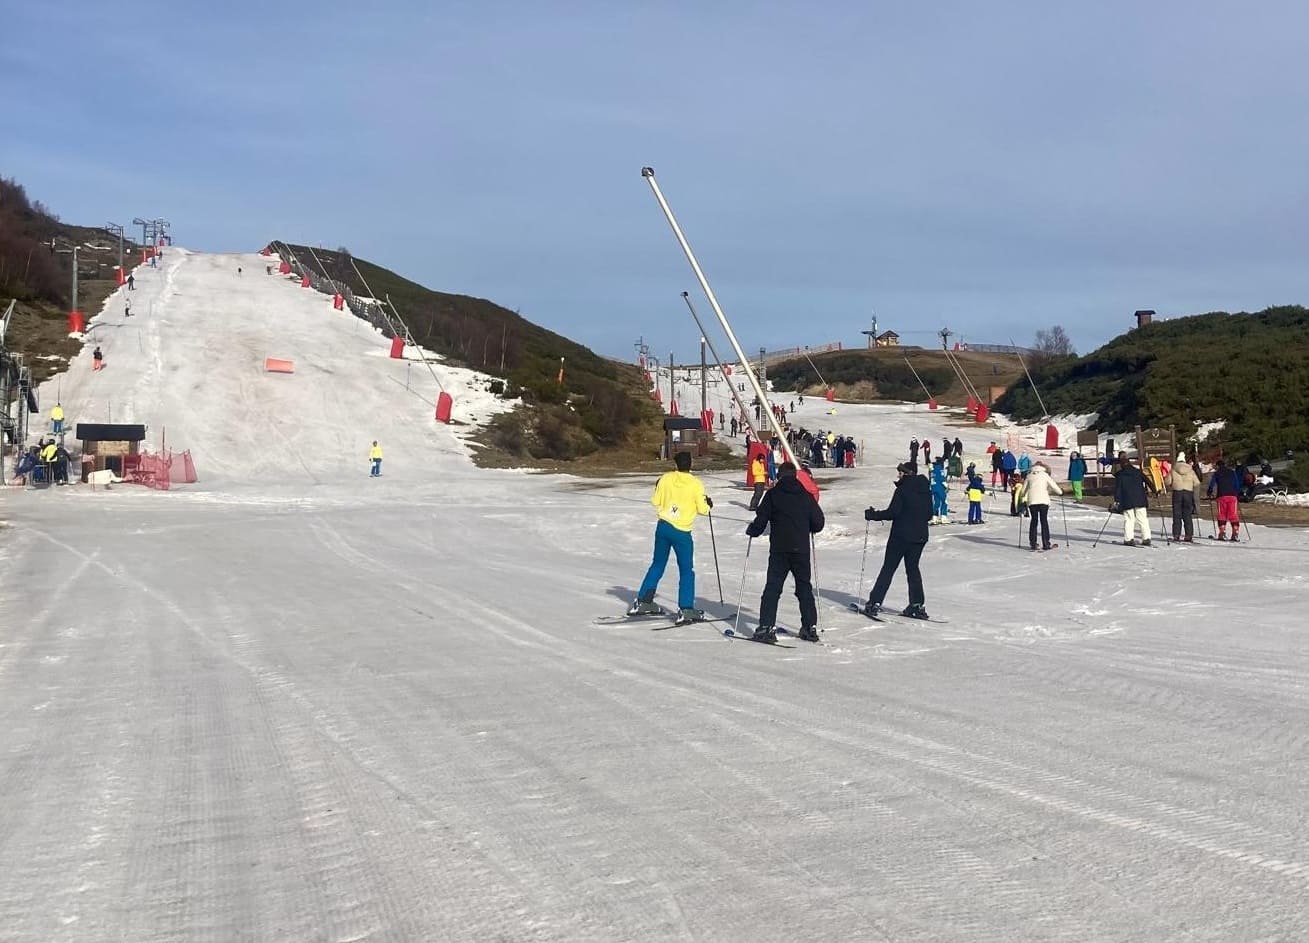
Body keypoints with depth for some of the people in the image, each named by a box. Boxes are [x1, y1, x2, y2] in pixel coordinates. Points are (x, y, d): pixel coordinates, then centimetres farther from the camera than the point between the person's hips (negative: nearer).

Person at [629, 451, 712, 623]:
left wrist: (657, 489, 23)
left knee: (657, 564, 19)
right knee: (686, 570, 5)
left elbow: (655, 502, 4)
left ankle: (643, 601, 22)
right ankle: (685, 609, -2)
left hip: (663, 526, 4)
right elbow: (702, 509, -6)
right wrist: (709, 505, 16)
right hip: (682, 532, -4)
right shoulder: (696, 484, -10)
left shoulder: (666, 478, -2)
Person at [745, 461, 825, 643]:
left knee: (772, 588, 1)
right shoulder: (806, 496, 4)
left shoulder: (773, 494, -3)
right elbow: (818, 523, 6)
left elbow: (761, 520, -8)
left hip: (779, 550, -2)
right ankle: (810, 627, 15)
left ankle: (766, 627, -7)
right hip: (801, 550, 2)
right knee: (804, 588, 14)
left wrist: (751, 530, 12)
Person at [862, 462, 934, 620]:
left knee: (888, 569, -1)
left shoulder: (902, 490, -13)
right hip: (920, 536, 6)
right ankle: (918, 605, 11)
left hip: (901, 536, -6)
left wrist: (872, 515, -6)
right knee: (913, 568, 16)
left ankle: (875, 603, -2)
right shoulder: (926, 490, 7)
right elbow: (929, 514, 13)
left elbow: (893, 512, -17)